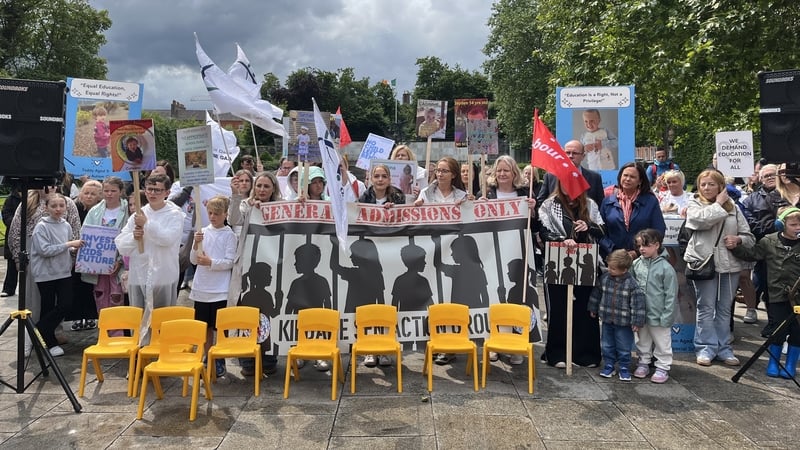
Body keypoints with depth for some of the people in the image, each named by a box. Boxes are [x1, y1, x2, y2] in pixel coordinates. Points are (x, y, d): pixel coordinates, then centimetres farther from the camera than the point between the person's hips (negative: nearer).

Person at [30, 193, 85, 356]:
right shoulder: (41, 227, -11)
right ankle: (50, 343, 15)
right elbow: (44, 250, -20)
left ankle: (37, 333, 16)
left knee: (66, 304, -1)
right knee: (48, 308, 2)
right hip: (46, 274, -5)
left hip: (64, 272, 5)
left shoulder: (66, 225, 7)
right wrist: (68, 244, -21)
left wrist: (74, 249, 0)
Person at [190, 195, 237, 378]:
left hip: (220, 290, -3)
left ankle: (220, 361, 16)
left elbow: (229, 262, -8)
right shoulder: (202, 232, 6)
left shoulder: (229, 235, -3)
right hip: (202, 288, 4)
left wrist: (210, 262, -20)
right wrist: (196, 245, -11)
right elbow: (194, 260, 6)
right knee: (205, 326, 12)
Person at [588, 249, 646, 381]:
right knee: (607, 345, 15)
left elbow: (638, 302, -16)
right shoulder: (604, 278, -4)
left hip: (623, 322, -4)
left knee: (623, 348, 9)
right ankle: (609, 366, 29)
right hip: (607, 319, 4)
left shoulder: (632, 283, -18)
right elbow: (597, 293, 9)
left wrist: (637, 322, -16)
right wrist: (593, 309, 16)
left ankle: (624, 368, 25)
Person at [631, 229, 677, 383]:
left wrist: (667, 316, -13)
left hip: (658, 315, -4)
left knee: (662, 342, 9)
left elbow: (671, 294, -11)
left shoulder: (665, 267, -14)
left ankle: (663, 367, 21)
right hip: (640, 313, 5)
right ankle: (643, 362, 32)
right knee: (643, 340, 18)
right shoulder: (636, 264, -1)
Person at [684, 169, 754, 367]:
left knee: (724, 309, 11)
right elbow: (703, 219, -21)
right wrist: (719, 204, -7)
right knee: (706, 308, 2)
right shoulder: (694, 205, 3)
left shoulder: (733, 208, 11)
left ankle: (723, 348, 20)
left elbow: (749, 237, 12)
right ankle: (706, 347, 10)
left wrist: (738, 239, -10)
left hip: (729, 265, 3)